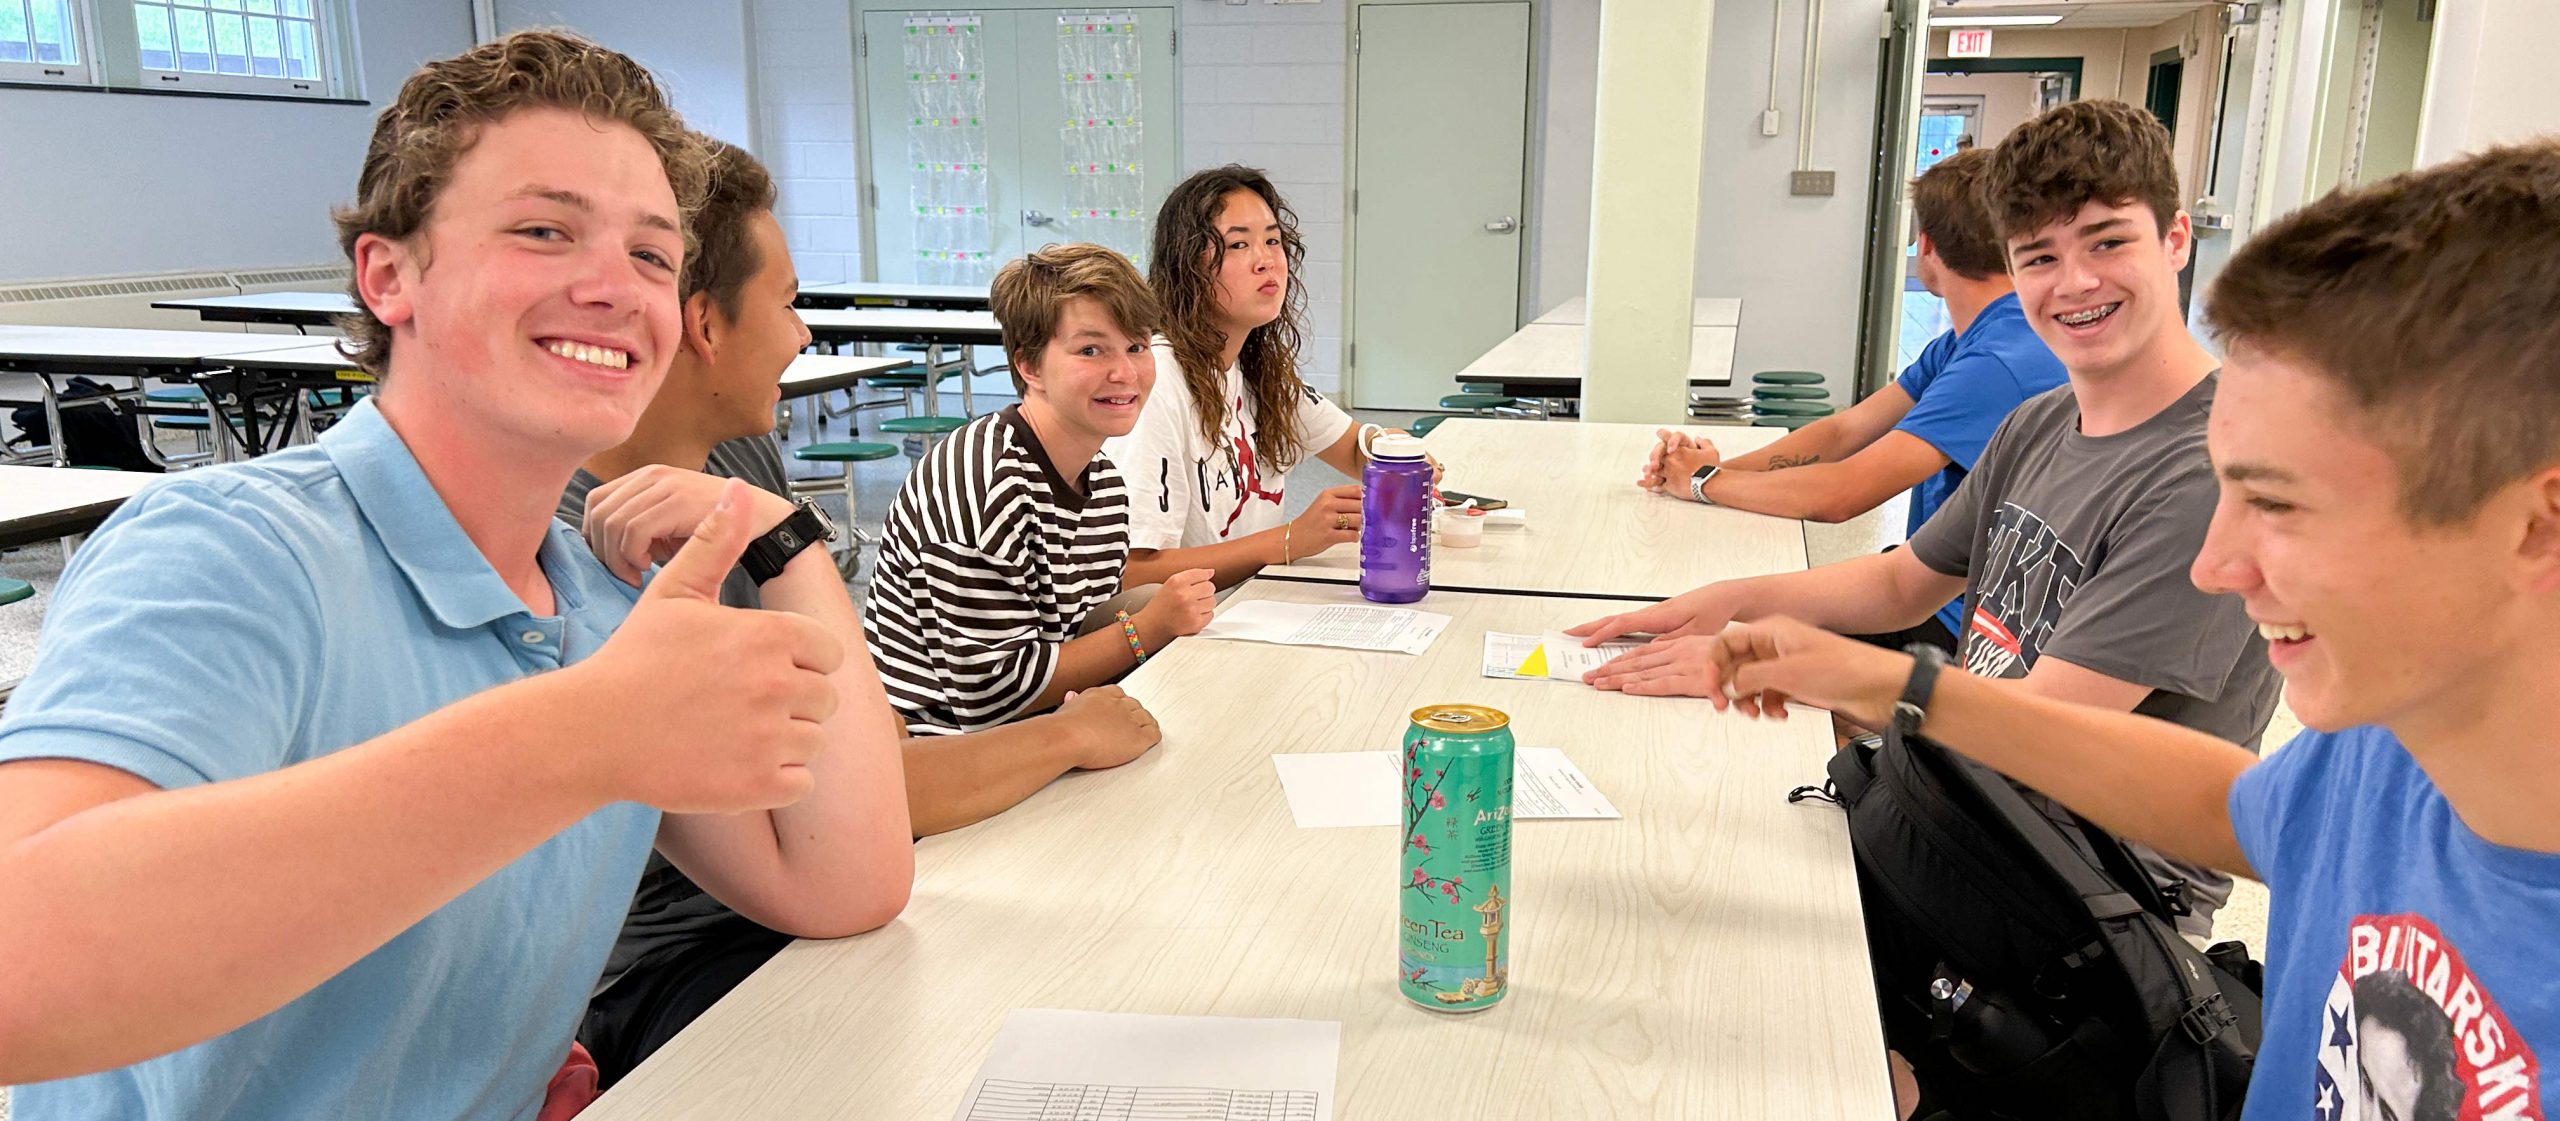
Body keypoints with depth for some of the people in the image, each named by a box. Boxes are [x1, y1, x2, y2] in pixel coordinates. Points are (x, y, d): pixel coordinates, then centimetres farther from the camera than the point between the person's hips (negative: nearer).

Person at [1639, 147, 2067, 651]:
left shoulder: (2001, 363, -25)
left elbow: (1840, 494, -29)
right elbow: (1843, 431, 8)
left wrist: (1705, 481, -14)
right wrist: (1718, 466, -8)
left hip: (1958, 627, -9)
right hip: (1934, 595, 9)